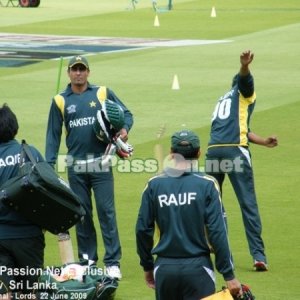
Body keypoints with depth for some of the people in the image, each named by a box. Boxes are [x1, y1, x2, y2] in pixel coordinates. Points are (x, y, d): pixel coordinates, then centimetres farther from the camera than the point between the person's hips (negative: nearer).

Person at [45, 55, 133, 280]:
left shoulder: (103, 93, 5)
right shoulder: (60, 101, 7)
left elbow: (126, 113, 12)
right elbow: (53, 135, 8)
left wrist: (124, 129, -9)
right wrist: (49, 165, 0)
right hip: (76, 166, 2)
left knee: (106, 210, -7)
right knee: (81, 213, 7)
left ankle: (113, 262, -7)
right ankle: (86, 259, 16)